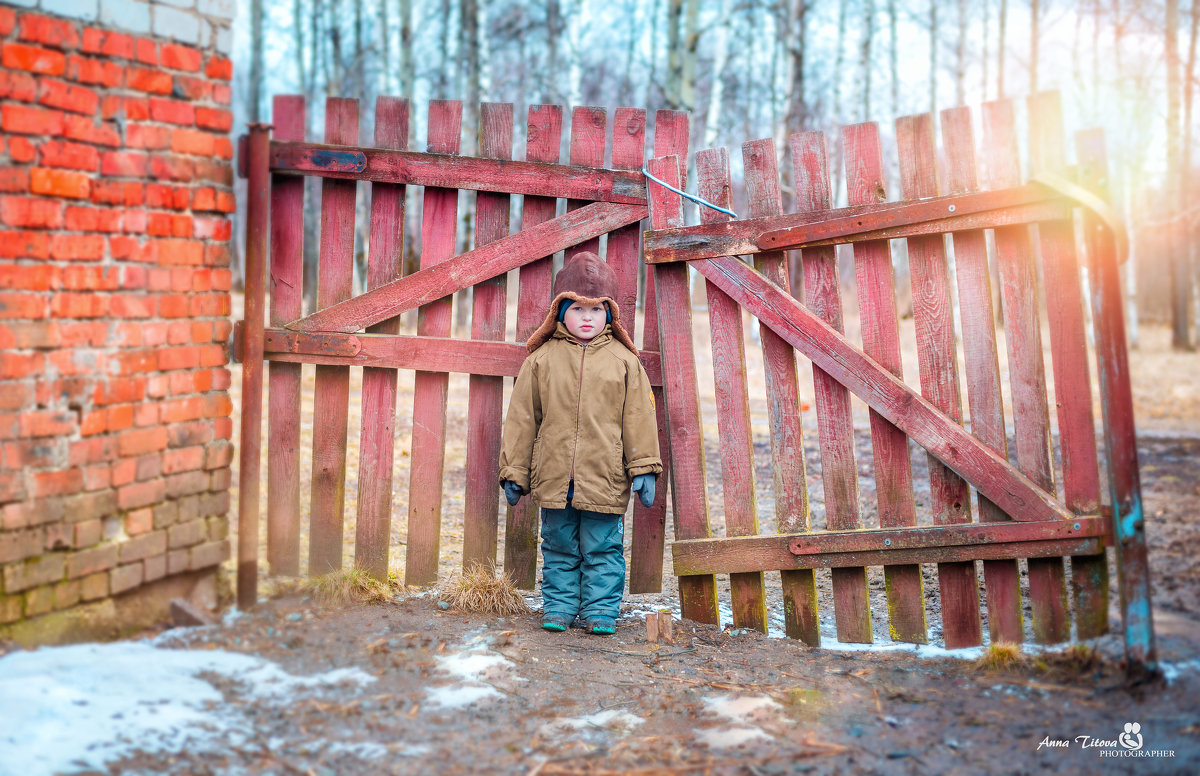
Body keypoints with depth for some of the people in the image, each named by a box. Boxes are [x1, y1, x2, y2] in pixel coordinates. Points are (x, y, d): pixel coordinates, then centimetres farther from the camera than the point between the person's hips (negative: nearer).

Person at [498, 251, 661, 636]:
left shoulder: (623, 360, 4)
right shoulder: (542, 358, 4)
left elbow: (639, 417, 5)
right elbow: (521, 417, 6)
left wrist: (644, 468, 1)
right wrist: (513, 472, 5)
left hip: (605, 479, -1)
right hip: (554, 477, 1)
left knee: (602, 550, 5)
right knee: (559, 548, 11)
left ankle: (600, 610, 15)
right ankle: (558, 607, 22)